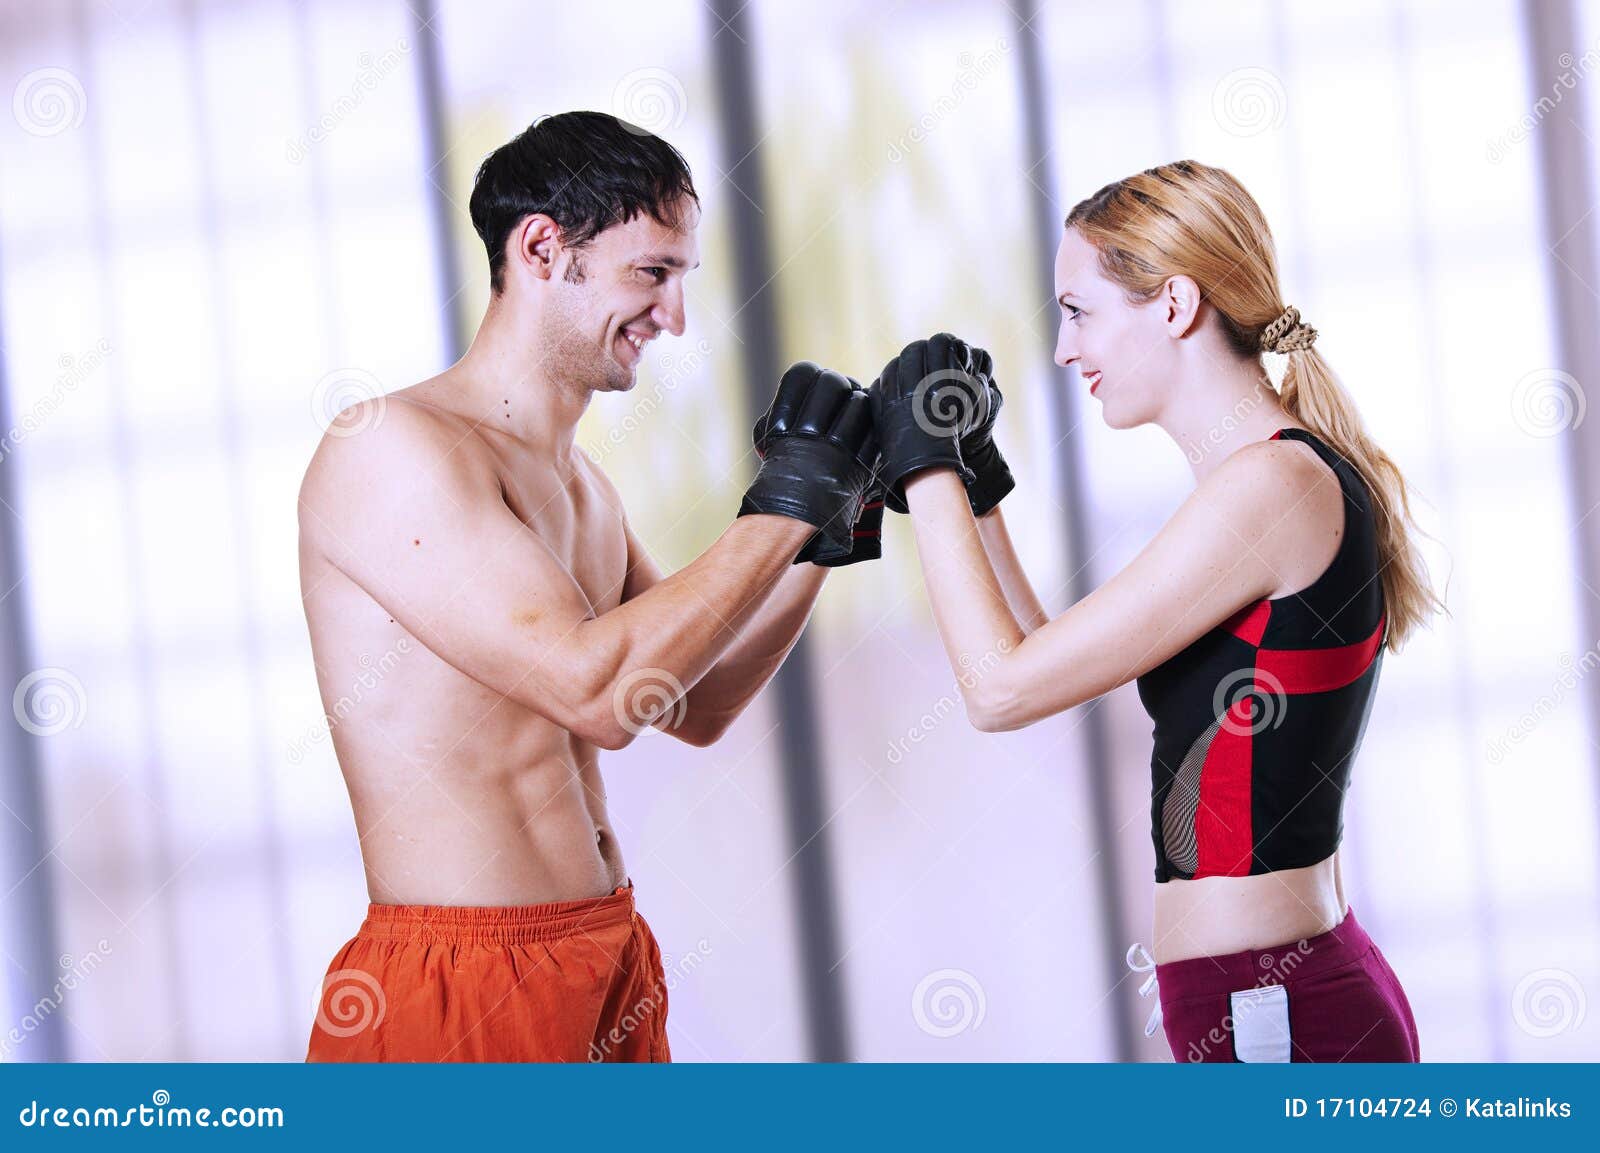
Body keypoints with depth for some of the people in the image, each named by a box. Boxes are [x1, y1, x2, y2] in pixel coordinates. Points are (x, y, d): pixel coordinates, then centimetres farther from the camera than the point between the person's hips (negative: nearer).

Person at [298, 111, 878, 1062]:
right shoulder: (392, 448, -14)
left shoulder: (578, 484, 15)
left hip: (615, 970, 9)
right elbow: (597, 691, -22)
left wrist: (827, 537, 9)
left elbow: (695, 705, 21)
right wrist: (785, 504, -14)